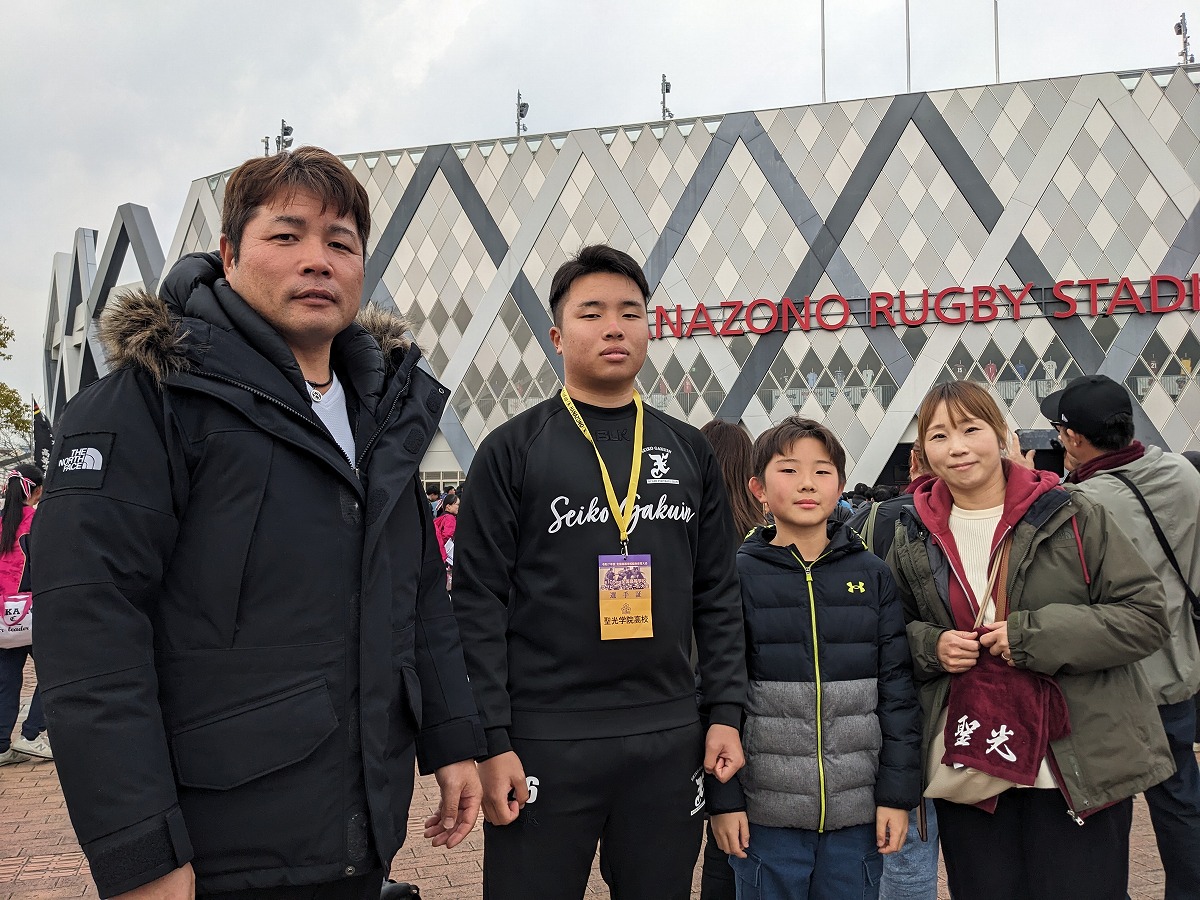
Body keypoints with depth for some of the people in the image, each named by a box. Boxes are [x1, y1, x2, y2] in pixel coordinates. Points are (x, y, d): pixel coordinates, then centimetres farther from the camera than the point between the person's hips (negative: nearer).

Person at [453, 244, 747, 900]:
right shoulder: (511, 451, -2)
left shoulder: (690, 452, 9)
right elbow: (478, 605, -6)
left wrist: (725, 713, 3)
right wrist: (491, 741, -11)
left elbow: (717, 598, 10)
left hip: (671, 740, 4)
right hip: (543, 743, -3)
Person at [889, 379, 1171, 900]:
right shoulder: (912, 538, 5)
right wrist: (930, 646, -6)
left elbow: (1147, 617, -7)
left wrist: (1035, 634, -17)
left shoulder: (1071, 517, -5)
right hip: (965, 774, 3)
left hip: (1080, 770, -2)